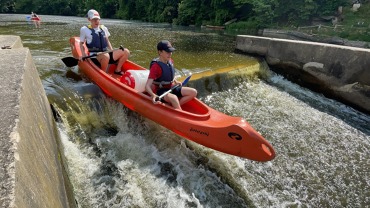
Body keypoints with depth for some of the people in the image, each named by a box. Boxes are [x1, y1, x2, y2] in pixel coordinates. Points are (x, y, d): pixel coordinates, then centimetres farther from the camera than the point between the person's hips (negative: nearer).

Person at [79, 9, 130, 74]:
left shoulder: (103, 28, 16)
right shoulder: (84, 29, 4)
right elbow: (81, 43, 10)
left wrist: (112, 51, 12)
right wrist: (83, 54, -5)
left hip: (106, 53, 5)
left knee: (126, 51, -12)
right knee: (105, 56, -42)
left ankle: (118, 70, -2)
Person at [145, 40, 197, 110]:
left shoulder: (170, 61, 4)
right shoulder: (155, 66, -19)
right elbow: (147, 86, -26)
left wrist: (176, 82, 8)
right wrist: (153, 95, -46)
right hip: (161, 92, -8)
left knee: (193, 92, -8)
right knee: (173, 98, -40)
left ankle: (172, 106, -16)